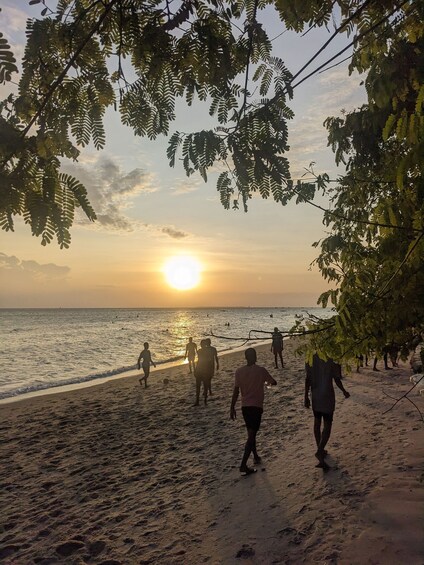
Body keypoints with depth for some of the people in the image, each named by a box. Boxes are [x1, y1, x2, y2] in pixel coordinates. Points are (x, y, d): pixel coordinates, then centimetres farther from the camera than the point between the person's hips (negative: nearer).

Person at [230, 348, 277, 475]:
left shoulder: (239, 371, -2)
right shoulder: (261, 370, -8)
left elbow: (236, 391, -3)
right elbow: (274, 383, 7)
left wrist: (232, 408, 3)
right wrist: (267, 382, 30)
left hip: (245, 406, 4)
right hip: (256, 406, -4)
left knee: (251, 433, 22)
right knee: (251, 435, -3)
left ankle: (256, 457, 35)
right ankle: (243, 466, -9)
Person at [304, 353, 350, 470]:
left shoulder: (311, 358, -3)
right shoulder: (331, 360, -14)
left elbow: (308, 379, -2)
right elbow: (337, 380, -8)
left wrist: (306, 396, 4)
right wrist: (344, 391, 10)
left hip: (315, 396, 4)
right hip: (327, 396, -4)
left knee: (317, 423, 18)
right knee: (327, 425, 0)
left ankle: (320, 450, 30)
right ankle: (320, 451, -15)